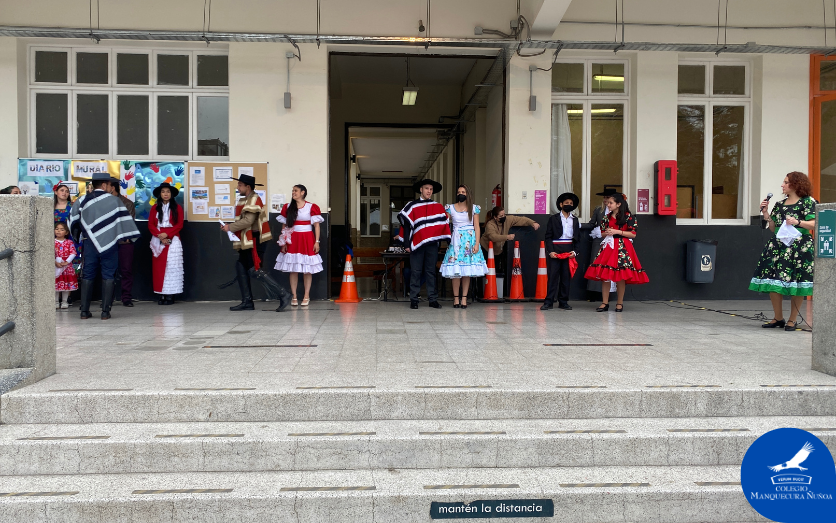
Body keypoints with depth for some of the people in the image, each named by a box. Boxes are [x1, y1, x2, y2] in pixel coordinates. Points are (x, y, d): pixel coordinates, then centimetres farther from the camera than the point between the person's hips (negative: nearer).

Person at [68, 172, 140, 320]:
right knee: (108, 277, 3)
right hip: (110, 244, -2)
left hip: (89, 244, 2)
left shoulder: (82, 201, 4)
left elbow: (74, 221, 10)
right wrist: (132, 236, 6)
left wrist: (77, 236, 26)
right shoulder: (114, 200, -4)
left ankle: (84, 311, 11)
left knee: (87, 276, 9)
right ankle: (105, 311, 1)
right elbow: (124, 218, -4)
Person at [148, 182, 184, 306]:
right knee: (158, 267, -2)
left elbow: (179, 225, -1)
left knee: (171, 267, -5)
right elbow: (150, 225, 5)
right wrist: (159, 235, -11)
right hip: (158, 240, 2)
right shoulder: (155, 208, 12)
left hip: (173, 240, -2)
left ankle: (170, 295, -4)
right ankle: (161, 295, 1)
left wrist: (166, 234, -13)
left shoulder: (177, 208, 6)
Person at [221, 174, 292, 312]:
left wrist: (230, 227, -15)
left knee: (255, 270, -11)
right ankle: (247, 302, 14)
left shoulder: (254, 200, -14)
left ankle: (283, 295, -10)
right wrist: (231, 228, 2)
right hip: (248, 241, 10)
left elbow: (248, 221, -22)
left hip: (255, 240, -10)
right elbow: (244, 220, 15)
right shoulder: (245, 200, 17)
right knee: (241, 267, 10)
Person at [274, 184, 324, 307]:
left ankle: (306, 297, 8)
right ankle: (294, 297, 9)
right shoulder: (288, 207, 9)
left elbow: (316, 225, 0)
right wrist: (283, 243, 4)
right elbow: (284, 226, 10)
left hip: (307, 239, -2)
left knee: (307, 269, 0)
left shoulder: (311, 207, 1)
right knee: (293, 269, 2)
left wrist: (317, 242, -7)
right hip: (292, 240, 2)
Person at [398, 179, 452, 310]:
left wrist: (449, 240, 2)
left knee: (431, 272, 6)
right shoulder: (412, 206, 5)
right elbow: (406, 225, 2)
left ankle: (433, 299, 10)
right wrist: (407, 244, -5)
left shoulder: (438, 207, 11)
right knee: (415, 272, 1)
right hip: (417, 243, -2)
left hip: (432, 244, 2)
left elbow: (444, 225, 10)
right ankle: (413, 300, 6)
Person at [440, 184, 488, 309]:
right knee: (455, 272, -4)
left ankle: (464, 298, 4)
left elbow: (476, 227, 5)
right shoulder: (450, 208, 7)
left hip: (469, 240, 0)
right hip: (456, 241, 0)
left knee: (467, 271, -1)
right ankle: (456, 298, 3)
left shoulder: (474, 208, 7)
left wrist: (477, 243, -4)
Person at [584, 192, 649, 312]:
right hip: (608, 247, 4)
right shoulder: (607, 217, 13)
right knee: (604, 275, -2)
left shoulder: (628, 216, -1)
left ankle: (620, 303, 9)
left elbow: (633, 234, -4)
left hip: (622, 247, -4)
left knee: (621, 276, -4)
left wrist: (617, 231, -11)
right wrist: (606, 233, -5)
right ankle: (605, 303, 4)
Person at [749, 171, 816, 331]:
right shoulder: (780, 204, 16)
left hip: (799, 246, -5)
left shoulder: (807, 201, 0)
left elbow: (813, 224, -7)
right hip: (778, 245, 6)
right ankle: (778, 318, 12)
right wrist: (765, 213, 5)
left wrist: (797, 222, -23)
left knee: (795, 283, -2)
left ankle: (793, 320, 9)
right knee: (772, 282, 0)